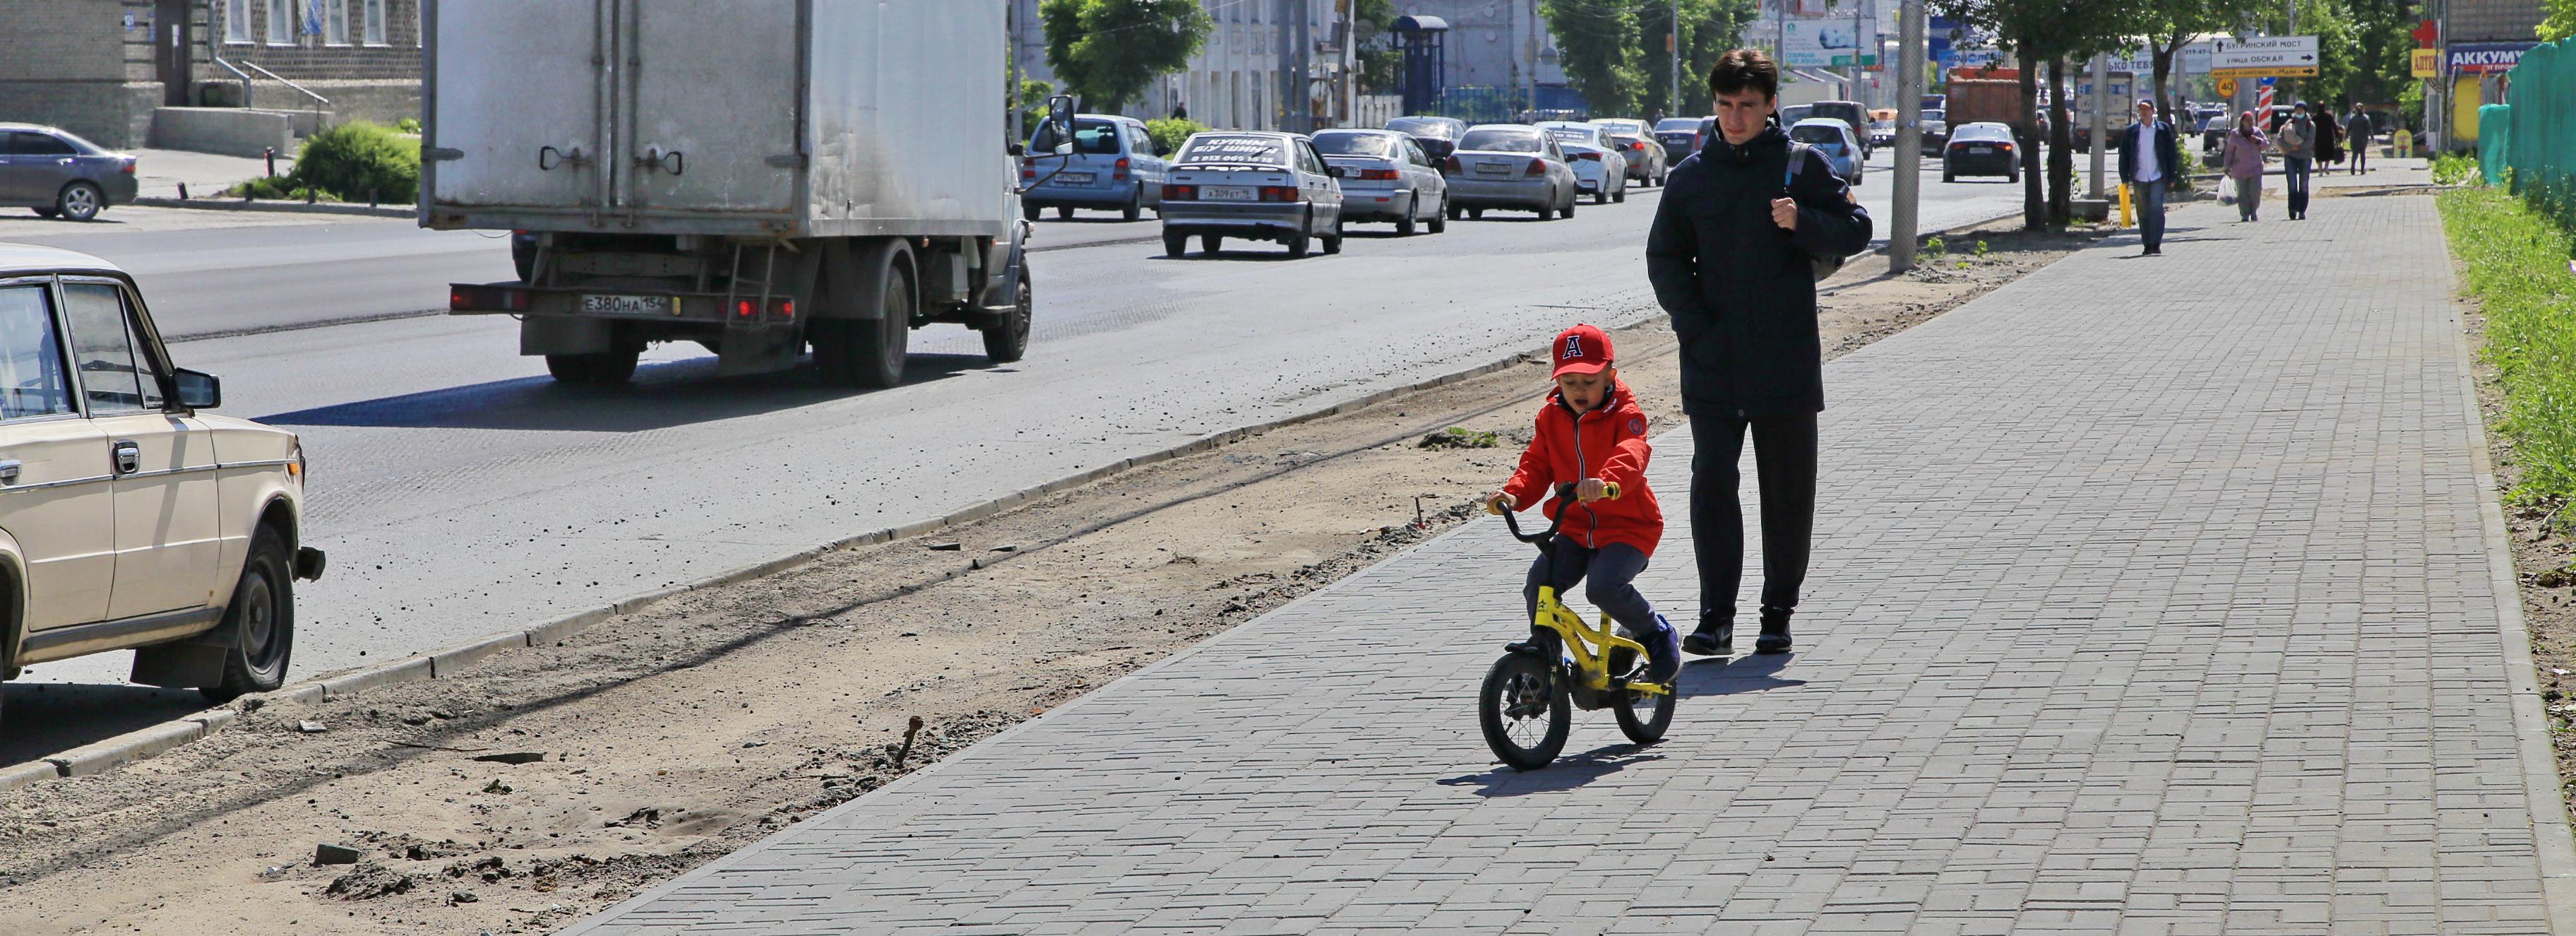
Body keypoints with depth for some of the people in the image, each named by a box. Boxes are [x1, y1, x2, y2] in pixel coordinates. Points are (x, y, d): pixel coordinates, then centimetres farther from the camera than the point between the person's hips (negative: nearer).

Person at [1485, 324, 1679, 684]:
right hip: (1575, 528, 5)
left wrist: (1607, 482, -53)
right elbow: (1537, 463, 5)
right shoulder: (1551, 417, 6)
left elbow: (1632, 455, -30)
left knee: (1604, 587, -28)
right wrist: (1514, 494, -18)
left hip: (1628, 527, -5)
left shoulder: (1625, 414, -10)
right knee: (1539, 581, -18)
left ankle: (1657, 634, -1)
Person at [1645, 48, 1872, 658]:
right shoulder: (1692, 176, 8)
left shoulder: (1802, 166, 3)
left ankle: (1778, 613, 16)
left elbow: (1856, 230, 3)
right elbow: (1665, 259, 11)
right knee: (1712, 481, -8)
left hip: (1786, 359, -1)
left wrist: (1803, 223, -16)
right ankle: (1715, 617, -6)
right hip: (1712, 361, 1)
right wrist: (1694, 327, -3)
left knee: (1788, 490, 6)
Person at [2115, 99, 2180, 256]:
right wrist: (2125, 179, 3)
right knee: (2143, 213, 5)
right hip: (2139, 178, 2)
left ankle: (2156, 245, -13)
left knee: (2157, 209, -14)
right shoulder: (2131, 131, 7)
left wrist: (2170, 177, 2)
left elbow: (2172, 153, 7)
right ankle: (2148, 245, 12)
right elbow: (2124, 155, 9)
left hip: (2157, 178, -2)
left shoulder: (2163, 129, 4)